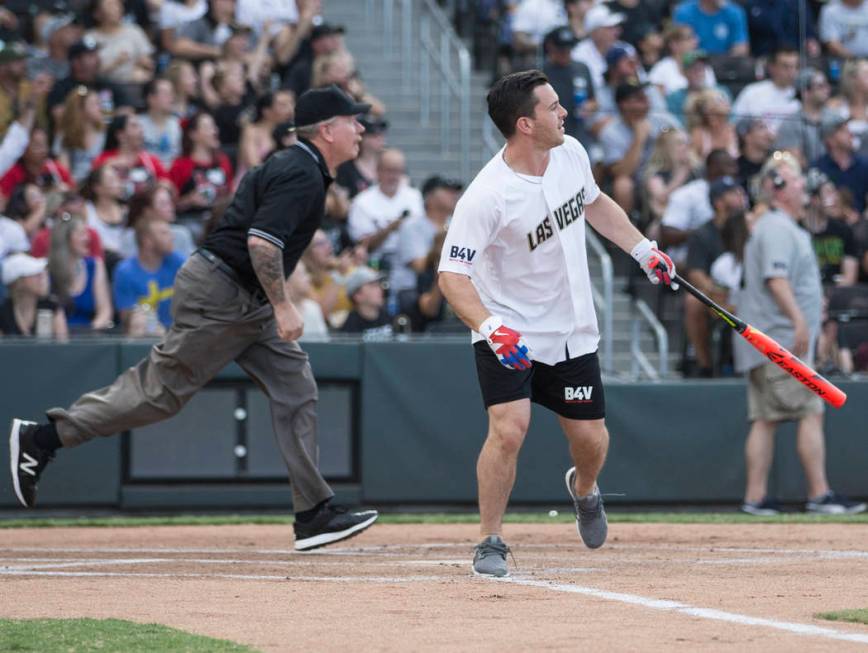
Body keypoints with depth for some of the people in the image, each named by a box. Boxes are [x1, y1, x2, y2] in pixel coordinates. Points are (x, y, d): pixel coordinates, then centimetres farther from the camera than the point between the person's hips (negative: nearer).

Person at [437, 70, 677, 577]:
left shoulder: (572, 154, -5)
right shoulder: (487, 196, -26)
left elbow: (595, 203, 17)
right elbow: (452, 274, -28)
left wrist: (645, 250, 15)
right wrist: (491, 328, -42)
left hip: (572, 330, 5)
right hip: (509, 334, -5)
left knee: (591, 438, 7)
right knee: (509, 430, -21)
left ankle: (583, 489, 43)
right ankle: (491, 542, -3)